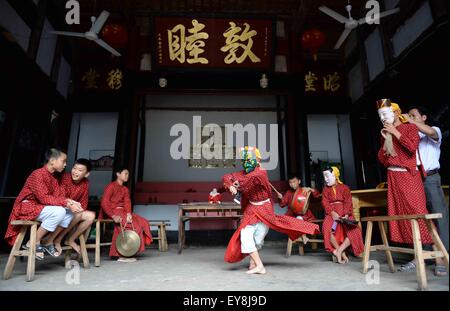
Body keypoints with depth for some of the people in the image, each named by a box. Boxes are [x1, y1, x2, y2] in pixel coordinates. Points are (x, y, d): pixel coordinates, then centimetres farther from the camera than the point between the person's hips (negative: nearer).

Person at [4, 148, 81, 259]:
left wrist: (70, 201, -19)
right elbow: (44, 198, -28)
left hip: (41, 207, 9)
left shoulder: (53, 178, 8)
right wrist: (66, 203, -28)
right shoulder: (37, 174, -20)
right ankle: (33, 243, -13)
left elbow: (59, 196, 1)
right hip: (26, 207, -8)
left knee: (70, 212, -7)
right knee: (58, 212, -31)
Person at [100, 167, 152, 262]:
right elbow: (104, 203, -15)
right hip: (113, 212, -8)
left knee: (143, 223, -9)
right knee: (135, 225, -24)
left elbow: (127, 202, 2)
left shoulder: (125, 189, 17)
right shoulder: (111, 186, -5)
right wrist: (113, 216, -24)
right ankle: (122, 255, -15)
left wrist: (129, 214, -19)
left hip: (123, 212, 8)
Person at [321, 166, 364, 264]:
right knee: (327, 229, -30)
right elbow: (325, 203, 1)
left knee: (353, 230, -25)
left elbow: (348, 203, -2)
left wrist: (346, 215, -20)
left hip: (344, 214, 0)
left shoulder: (344, 188, 9)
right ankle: (342, 252, -15)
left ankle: (338, 251, -17)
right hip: (332, 214, 0)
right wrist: (332, 213, -18)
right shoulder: (326, 189, 16)